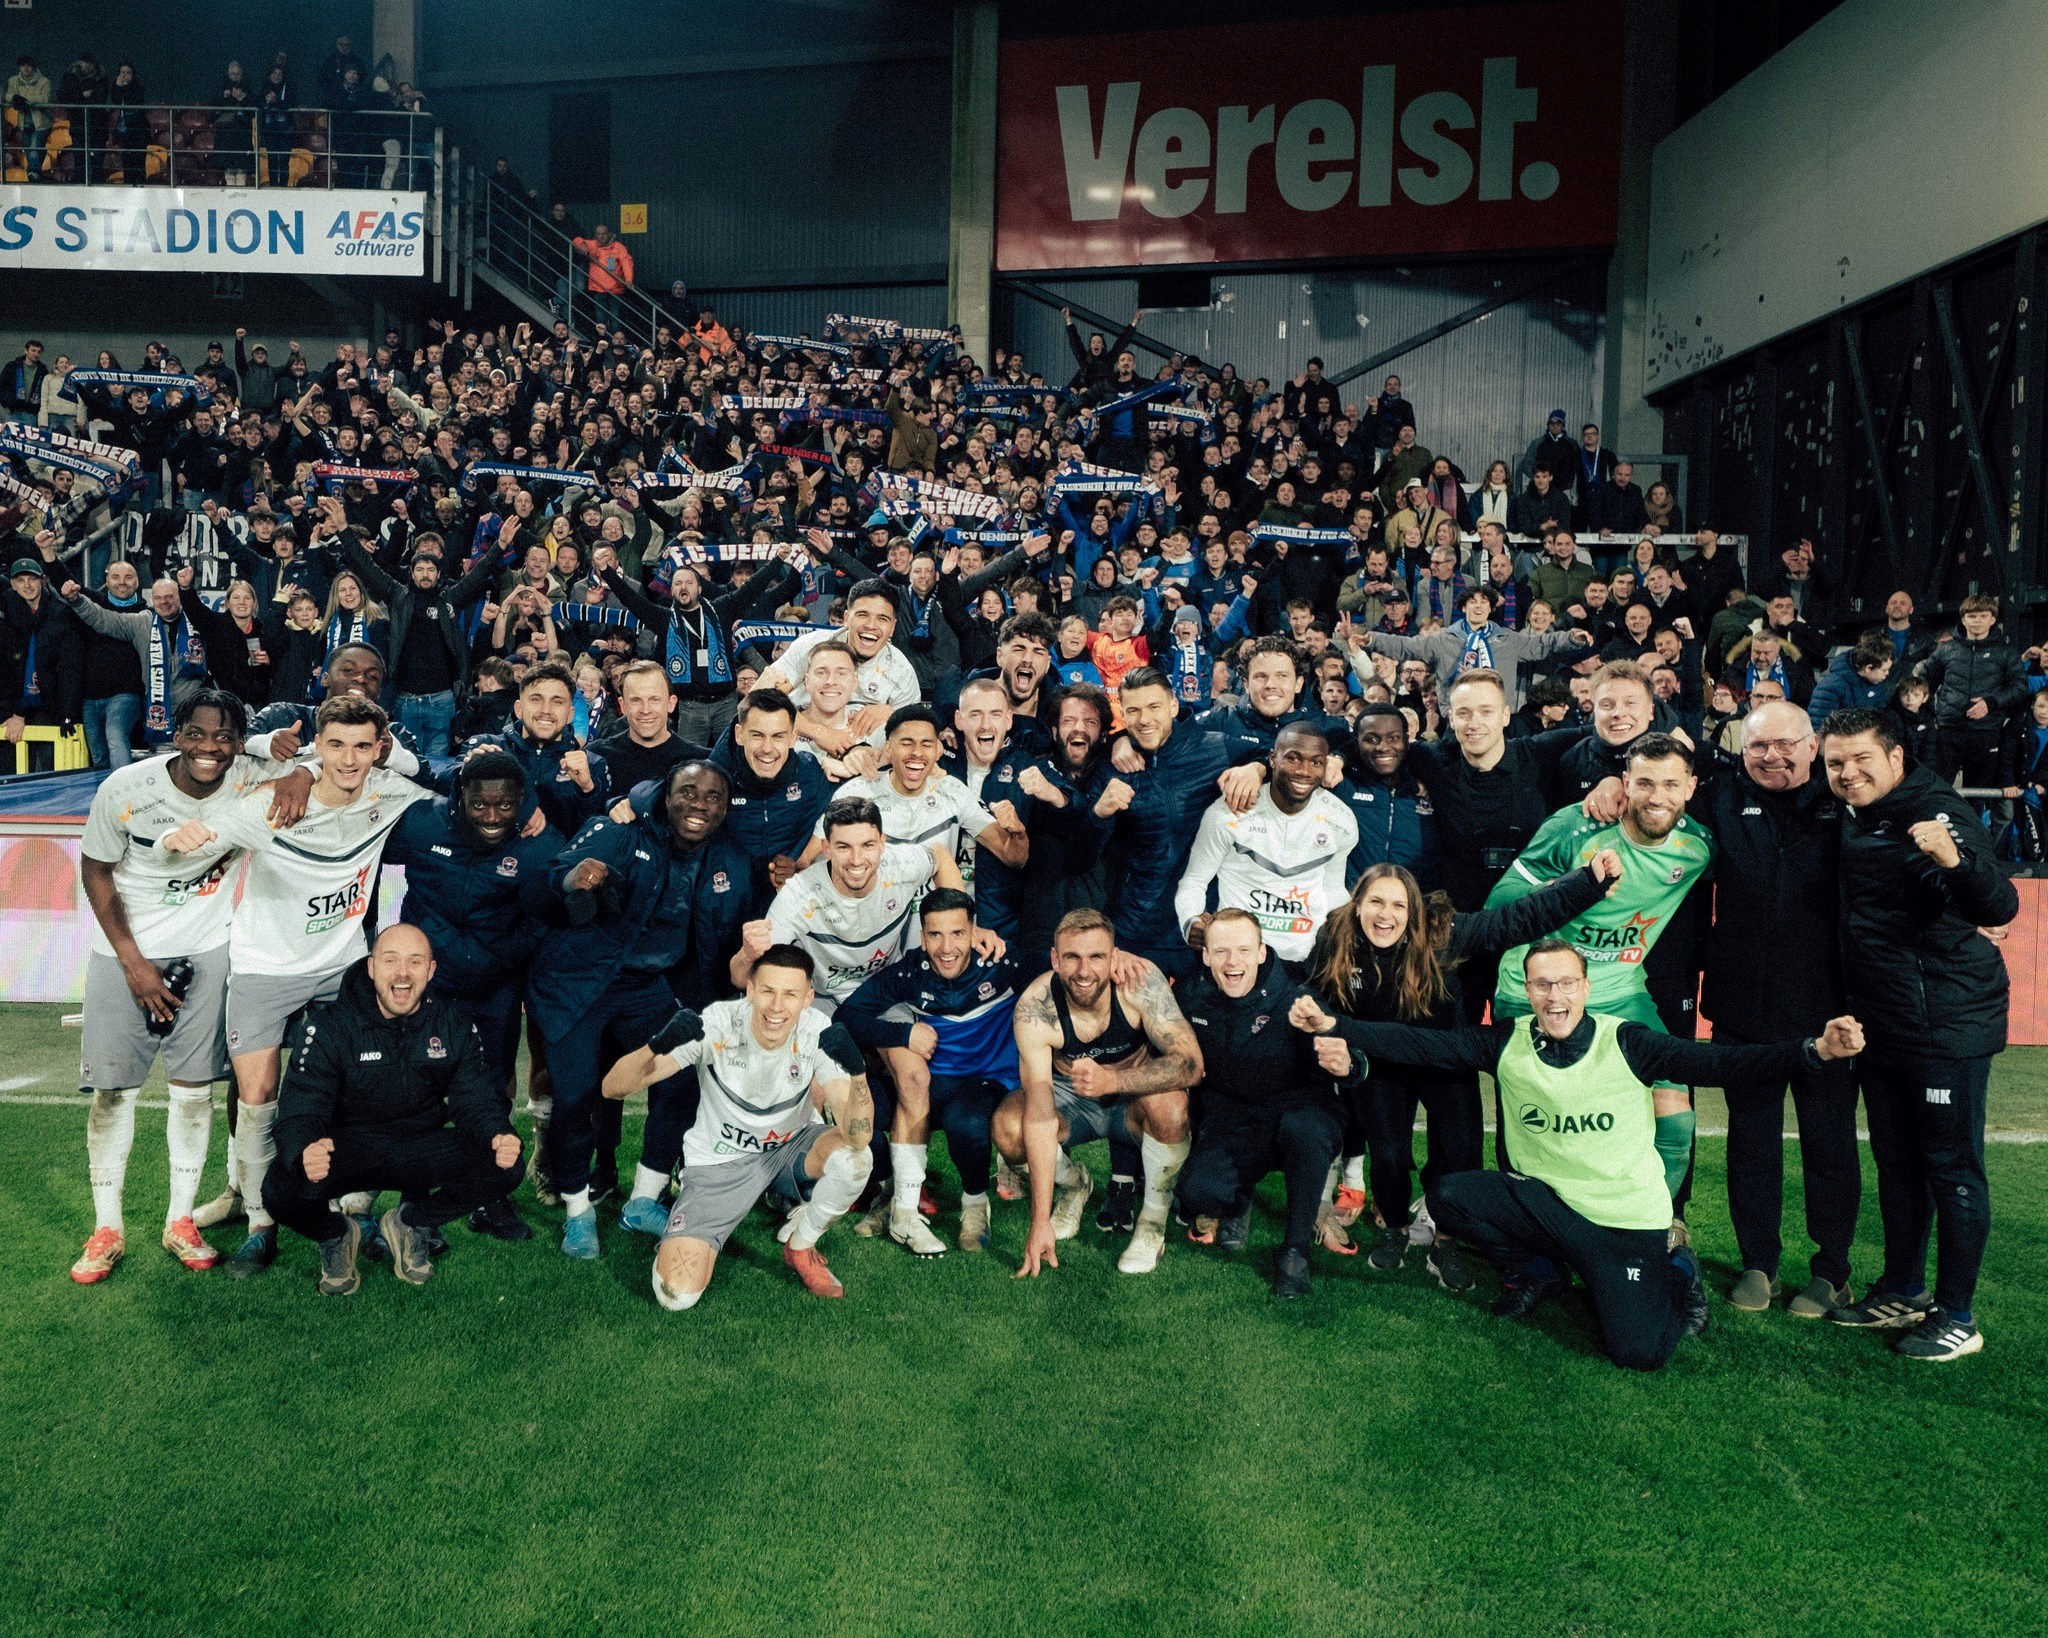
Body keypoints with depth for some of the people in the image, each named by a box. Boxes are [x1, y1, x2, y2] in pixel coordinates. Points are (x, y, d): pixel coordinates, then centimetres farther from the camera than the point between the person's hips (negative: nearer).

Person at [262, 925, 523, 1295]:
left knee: (505, 1169, -22)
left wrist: (498, 1135, -30)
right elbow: (301, 1109, -18)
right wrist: (304, 1152, -44)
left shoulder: (455, 1025, -5)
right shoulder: (329, 1024, -14)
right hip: (347, 1148, -2)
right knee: (283, 1191, -33)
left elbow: (475, 1098, -5)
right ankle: (336, 1236, 7)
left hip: (421, 1147, 2)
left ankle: (411, 1223, 8)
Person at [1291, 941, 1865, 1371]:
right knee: (1448, 1197, -17)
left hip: (1626, 1217, -3)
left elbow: (1714, 1061, -21)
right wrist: (1335, 1027, -18)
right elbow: (1424, 1045, -9)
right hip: (1542, 1201, 3)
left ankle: (1675, 1274, 19)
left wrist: (1813, 1050, -36)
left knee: (1638, 1352, -17)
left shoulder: (1625, 1042, -12)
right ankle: (1539, 1272, 11)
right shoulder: (1509, 1041, -4)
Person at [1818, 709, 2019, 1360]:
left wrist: (1955, 860, -45)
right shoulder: (1852, 821, 8)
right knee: (1896, 1162, 17)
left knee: (1952, 1167, 2)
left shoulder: (1936, 813, -16)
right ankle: (1903, 1291, 31)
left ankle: (1957, 1316, 13)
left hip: (1946, 1025, -8)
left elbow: (1999, 908, -27)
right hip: (1882, 1026, 8)